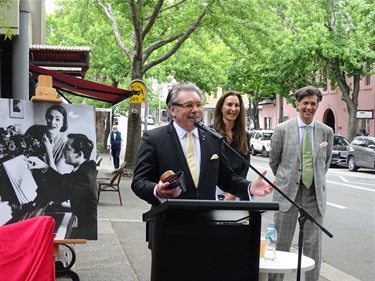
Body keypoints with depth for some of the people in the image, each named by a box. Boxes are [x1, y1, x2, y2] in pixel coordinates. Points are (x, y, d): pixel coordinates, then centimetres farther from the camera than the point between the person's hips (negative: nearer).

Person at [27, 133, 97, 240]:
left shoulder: (85, 175, -25)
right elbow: (64, 181, 14)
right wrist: (46, 167, 3)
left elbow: (58, 194, -26)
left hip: (91, 230, -10)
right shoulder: (86, 169, 6)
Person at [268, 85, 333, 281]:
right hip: (288, 191, -2)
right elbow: (274, 160, 8)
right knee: (280, 242, 5)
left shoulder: (327, 132, 3)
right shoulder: (282, 130, -3)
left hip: (315, 193, 2)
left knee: (313, 243, 6)